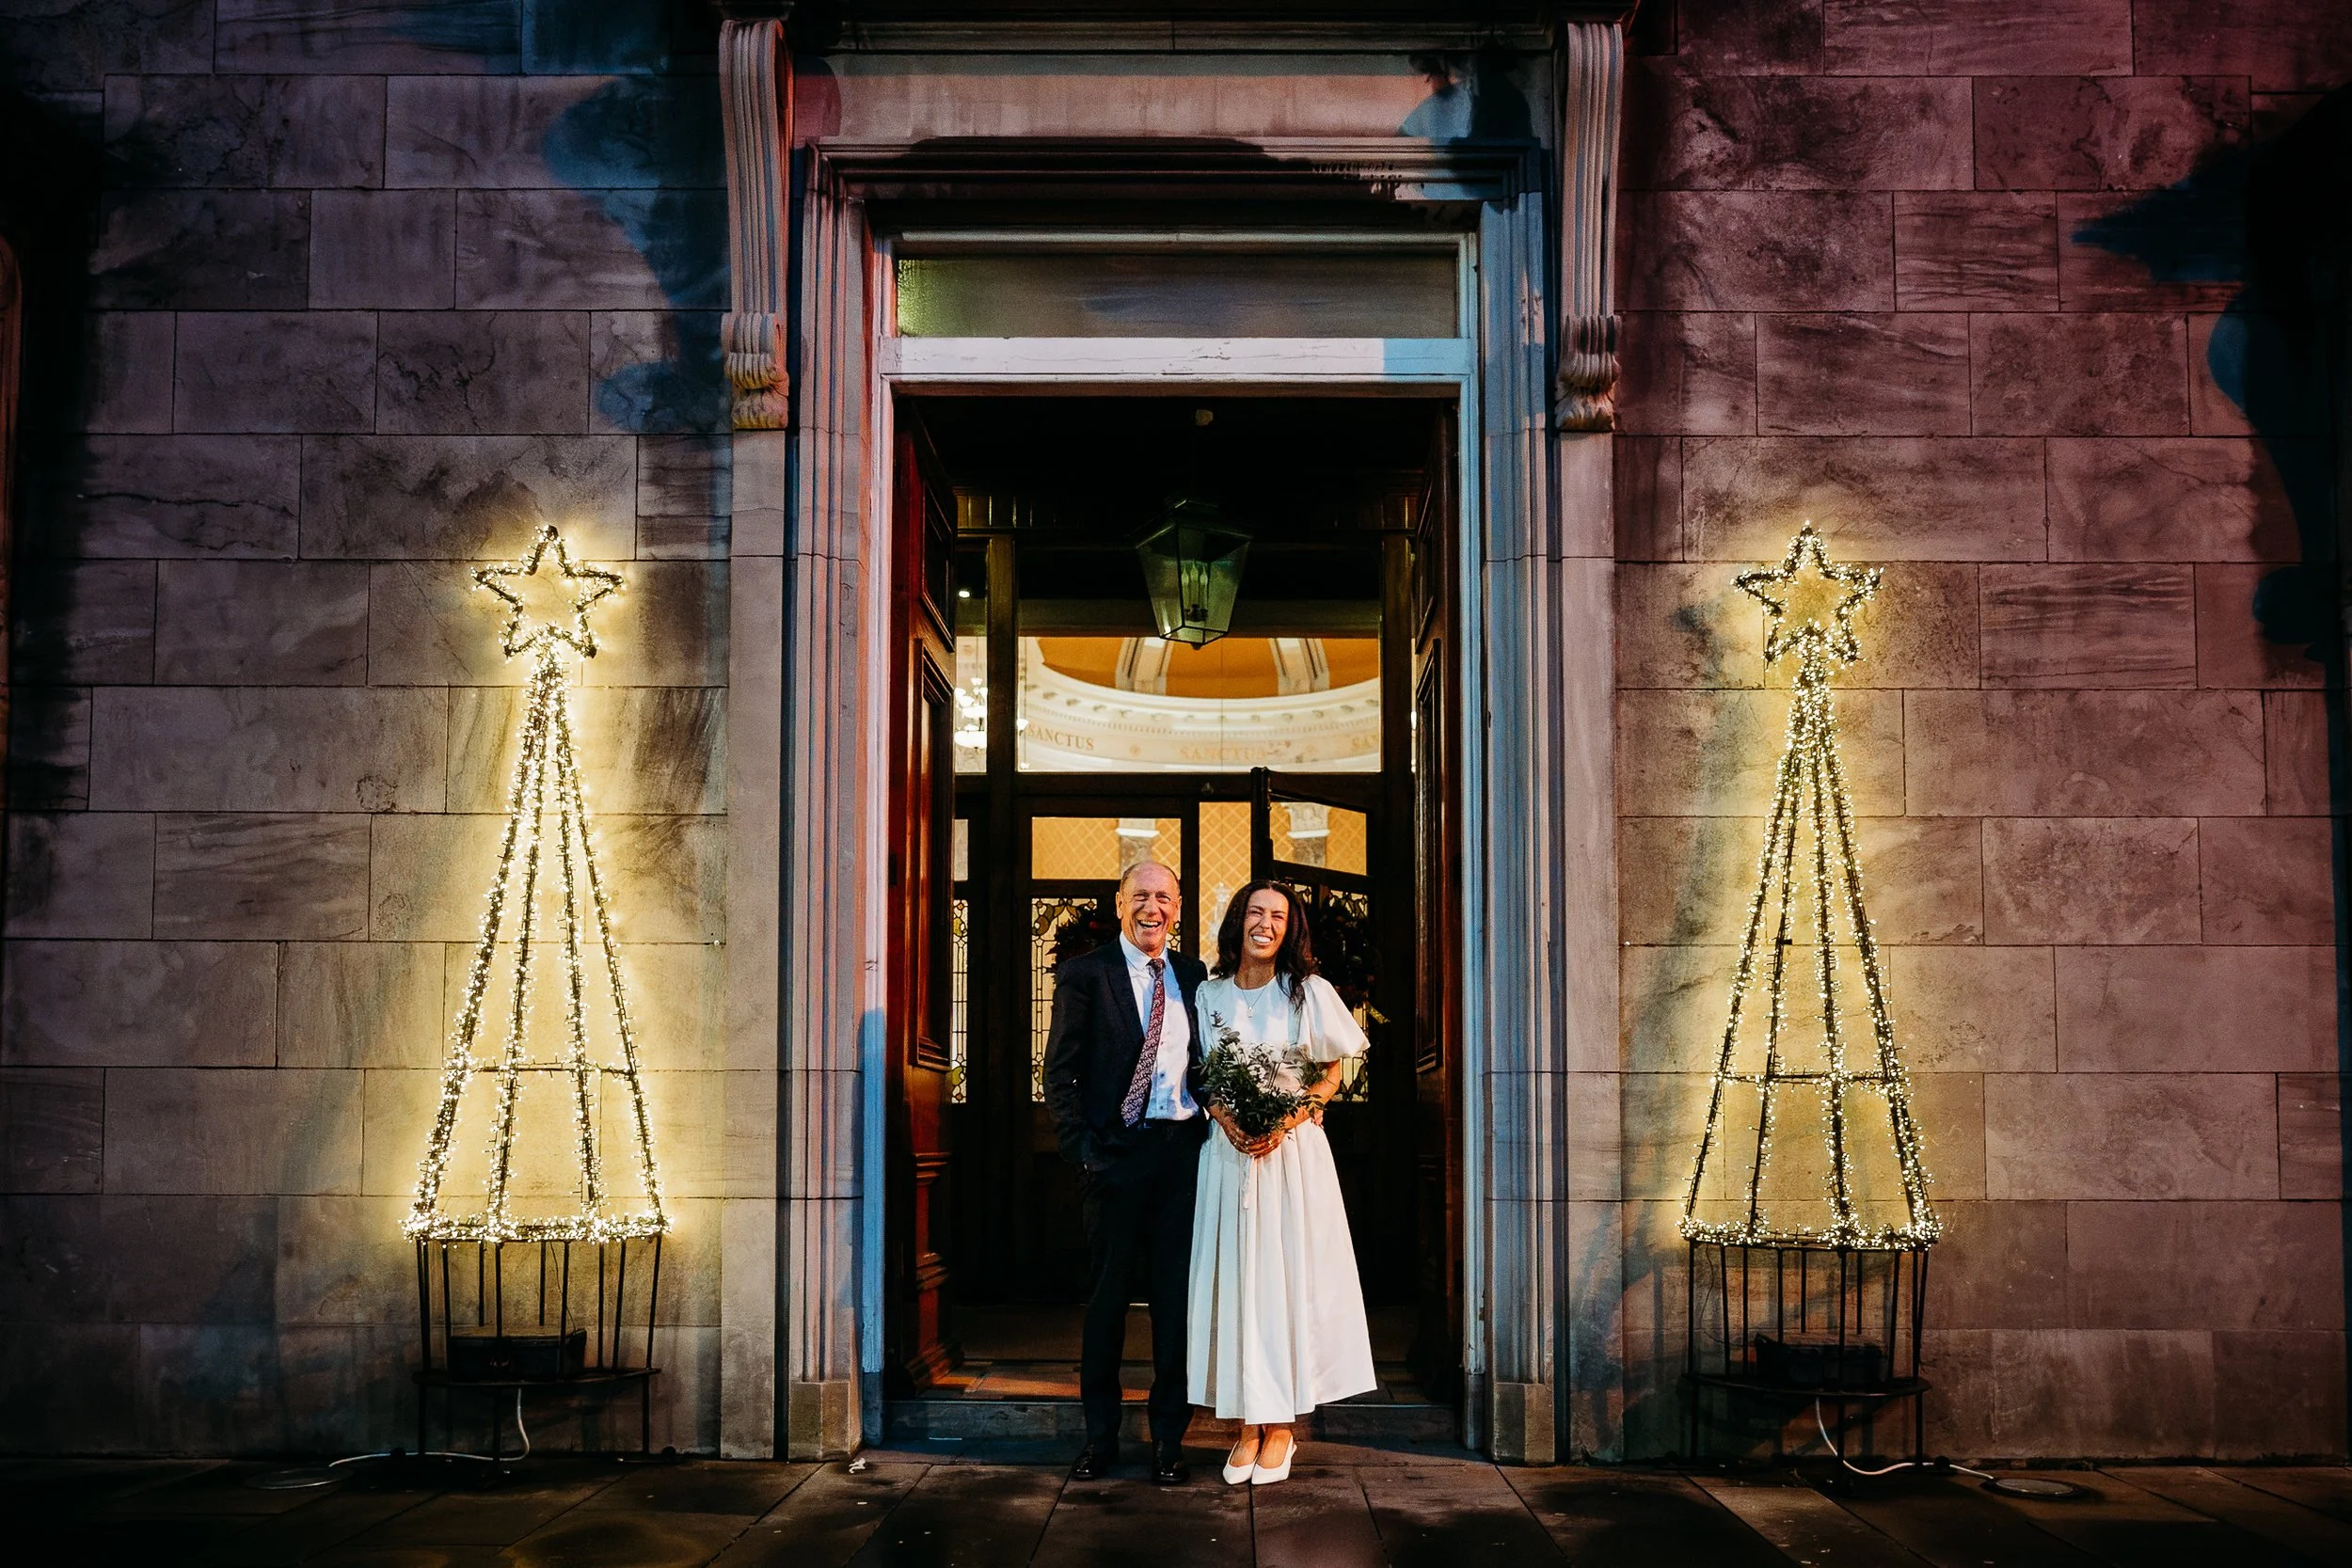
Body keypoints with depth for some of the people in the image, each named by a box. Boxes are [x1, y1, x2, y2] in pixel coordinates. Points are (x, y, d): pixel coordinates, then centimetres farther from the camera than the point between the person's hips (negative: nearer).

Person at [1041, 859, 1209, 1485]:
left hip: (1182, 1151, 3)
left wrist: (1216, 1122, 2)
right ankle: (1100, 1435, 17)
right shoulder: (1085, 974, 0)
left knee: (1176, 1294, 6)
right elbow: (1060, 1074, -2)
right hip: (1114, 1151, -3)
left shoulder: (1193, 977, 12)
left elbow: (1208, 1065, 16)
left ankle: (1168, 1437, 16)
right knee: (1107, 1293, 5)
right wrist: (1081, 1149, -10)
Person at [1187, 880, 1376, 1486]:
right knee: (1235, 1277, 1)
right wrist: (1226, 1119, -8)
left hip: (1293, 1152, -2)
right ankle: (1249, 1424, 8)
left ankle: (1282, 1425, 7)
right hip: (1229, 1151, 2)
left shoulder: (1308, 993, -1)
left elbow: (1331, 1072, 3)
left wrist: (1285, 1123, -11)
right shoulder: (1210, 995, 6)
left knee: (1288, 1276, -1)